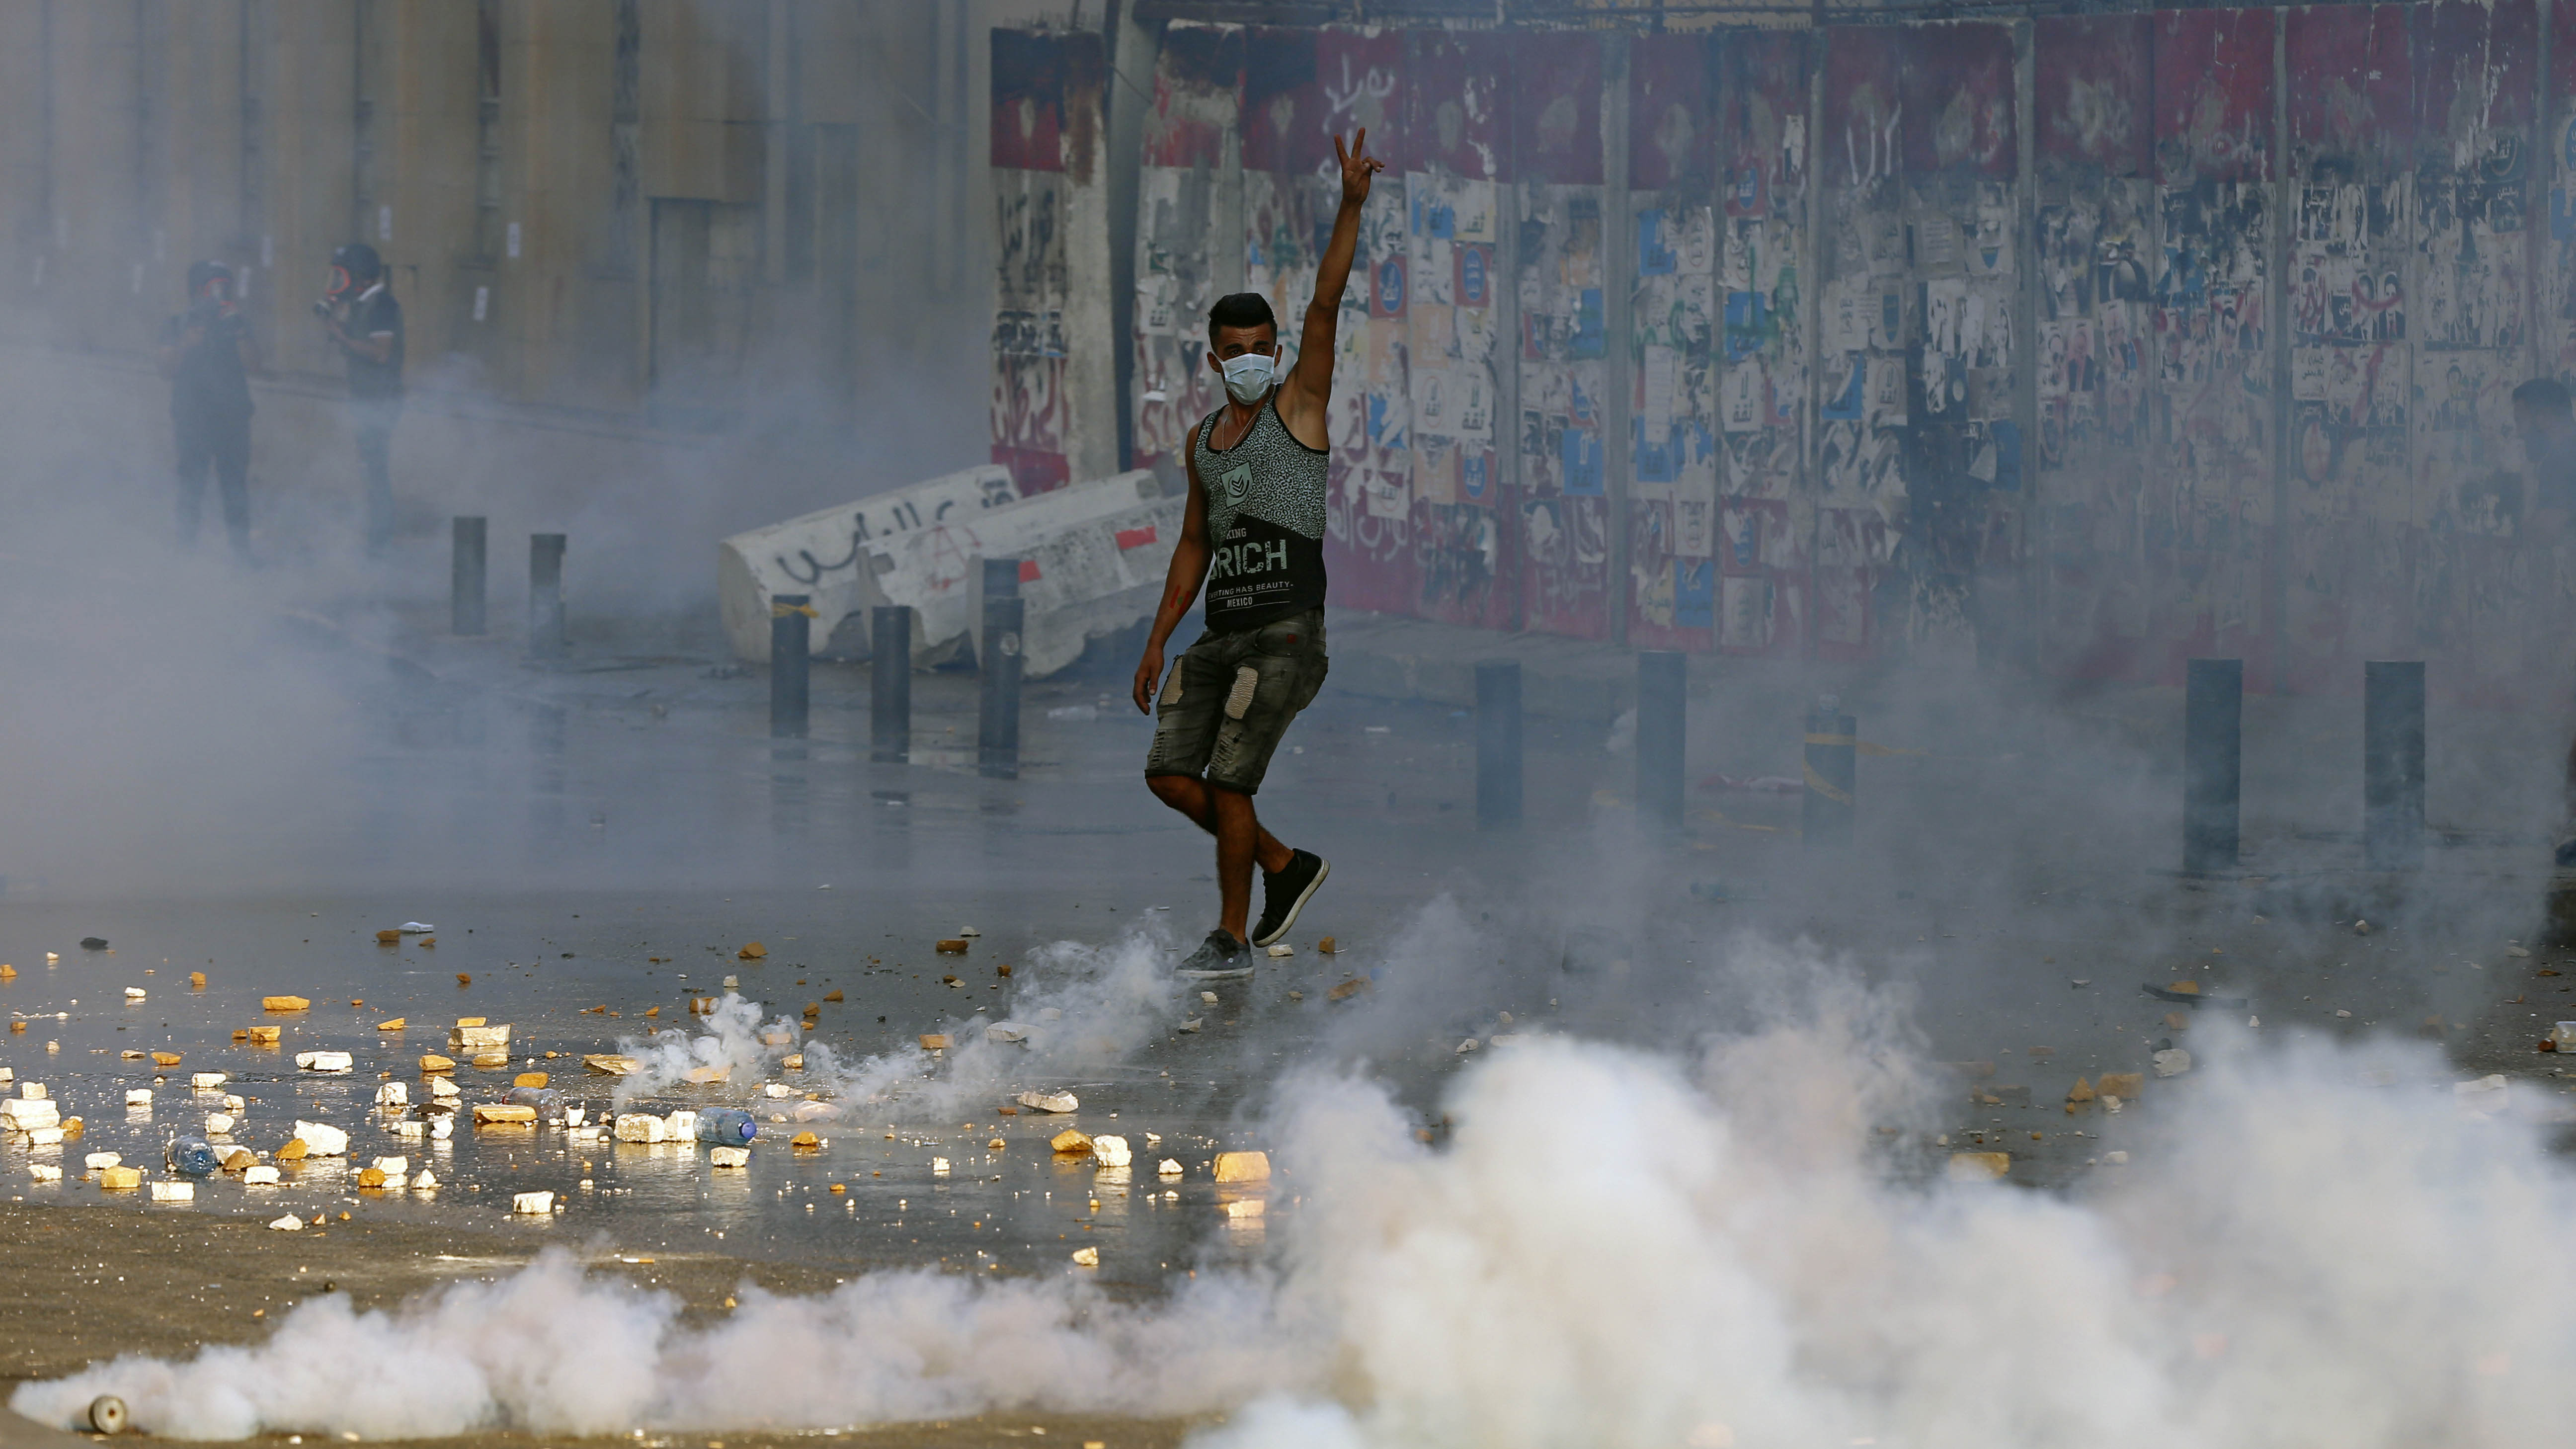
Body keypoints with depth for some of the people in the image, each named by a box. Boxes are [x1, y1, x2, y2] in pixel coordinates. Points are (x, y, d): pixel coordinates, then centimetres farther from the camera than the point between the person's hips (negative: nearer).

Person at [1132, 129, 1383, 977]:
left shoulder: (1298, 407, 0)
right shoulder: (1203, 443, 16)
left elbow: (1324, 308, -12)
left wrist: (1351, 207, -23)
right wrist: (1158, 641, 19)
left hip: (1287, 631, -7)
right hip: (1223, 632, 7)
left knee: (1229, 781, -10)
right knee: (1169, 774, 0)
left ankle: (1233, 939, 2)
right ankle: (1285, 868, 17)